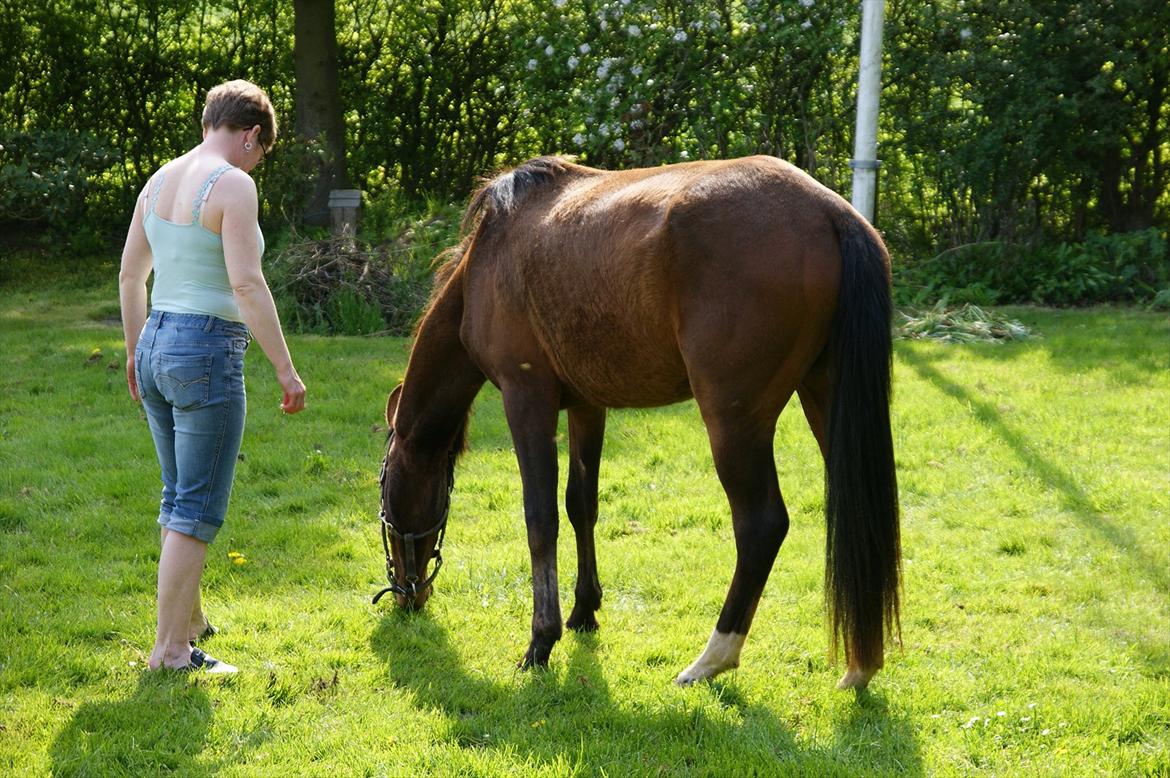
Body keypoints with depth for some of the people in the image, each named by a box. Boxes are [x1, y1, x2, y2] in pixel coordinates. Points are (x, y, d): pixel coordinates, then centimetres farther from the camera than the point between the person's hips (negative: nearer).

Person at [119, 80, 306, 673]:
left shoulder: (160, 181, 11)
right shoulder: (232, 184, -13)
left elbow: (130, 276, 17)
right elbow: (246, 283, -19)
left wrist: (136, 352, 28)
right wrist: (286, 369, -15)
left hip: (157, 346, 8)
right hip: (208, 353, -8)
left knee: (180, 498, 22)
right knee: (198, 509, -2)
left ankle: (189, 619, 36)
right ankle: (169, 650, 1)